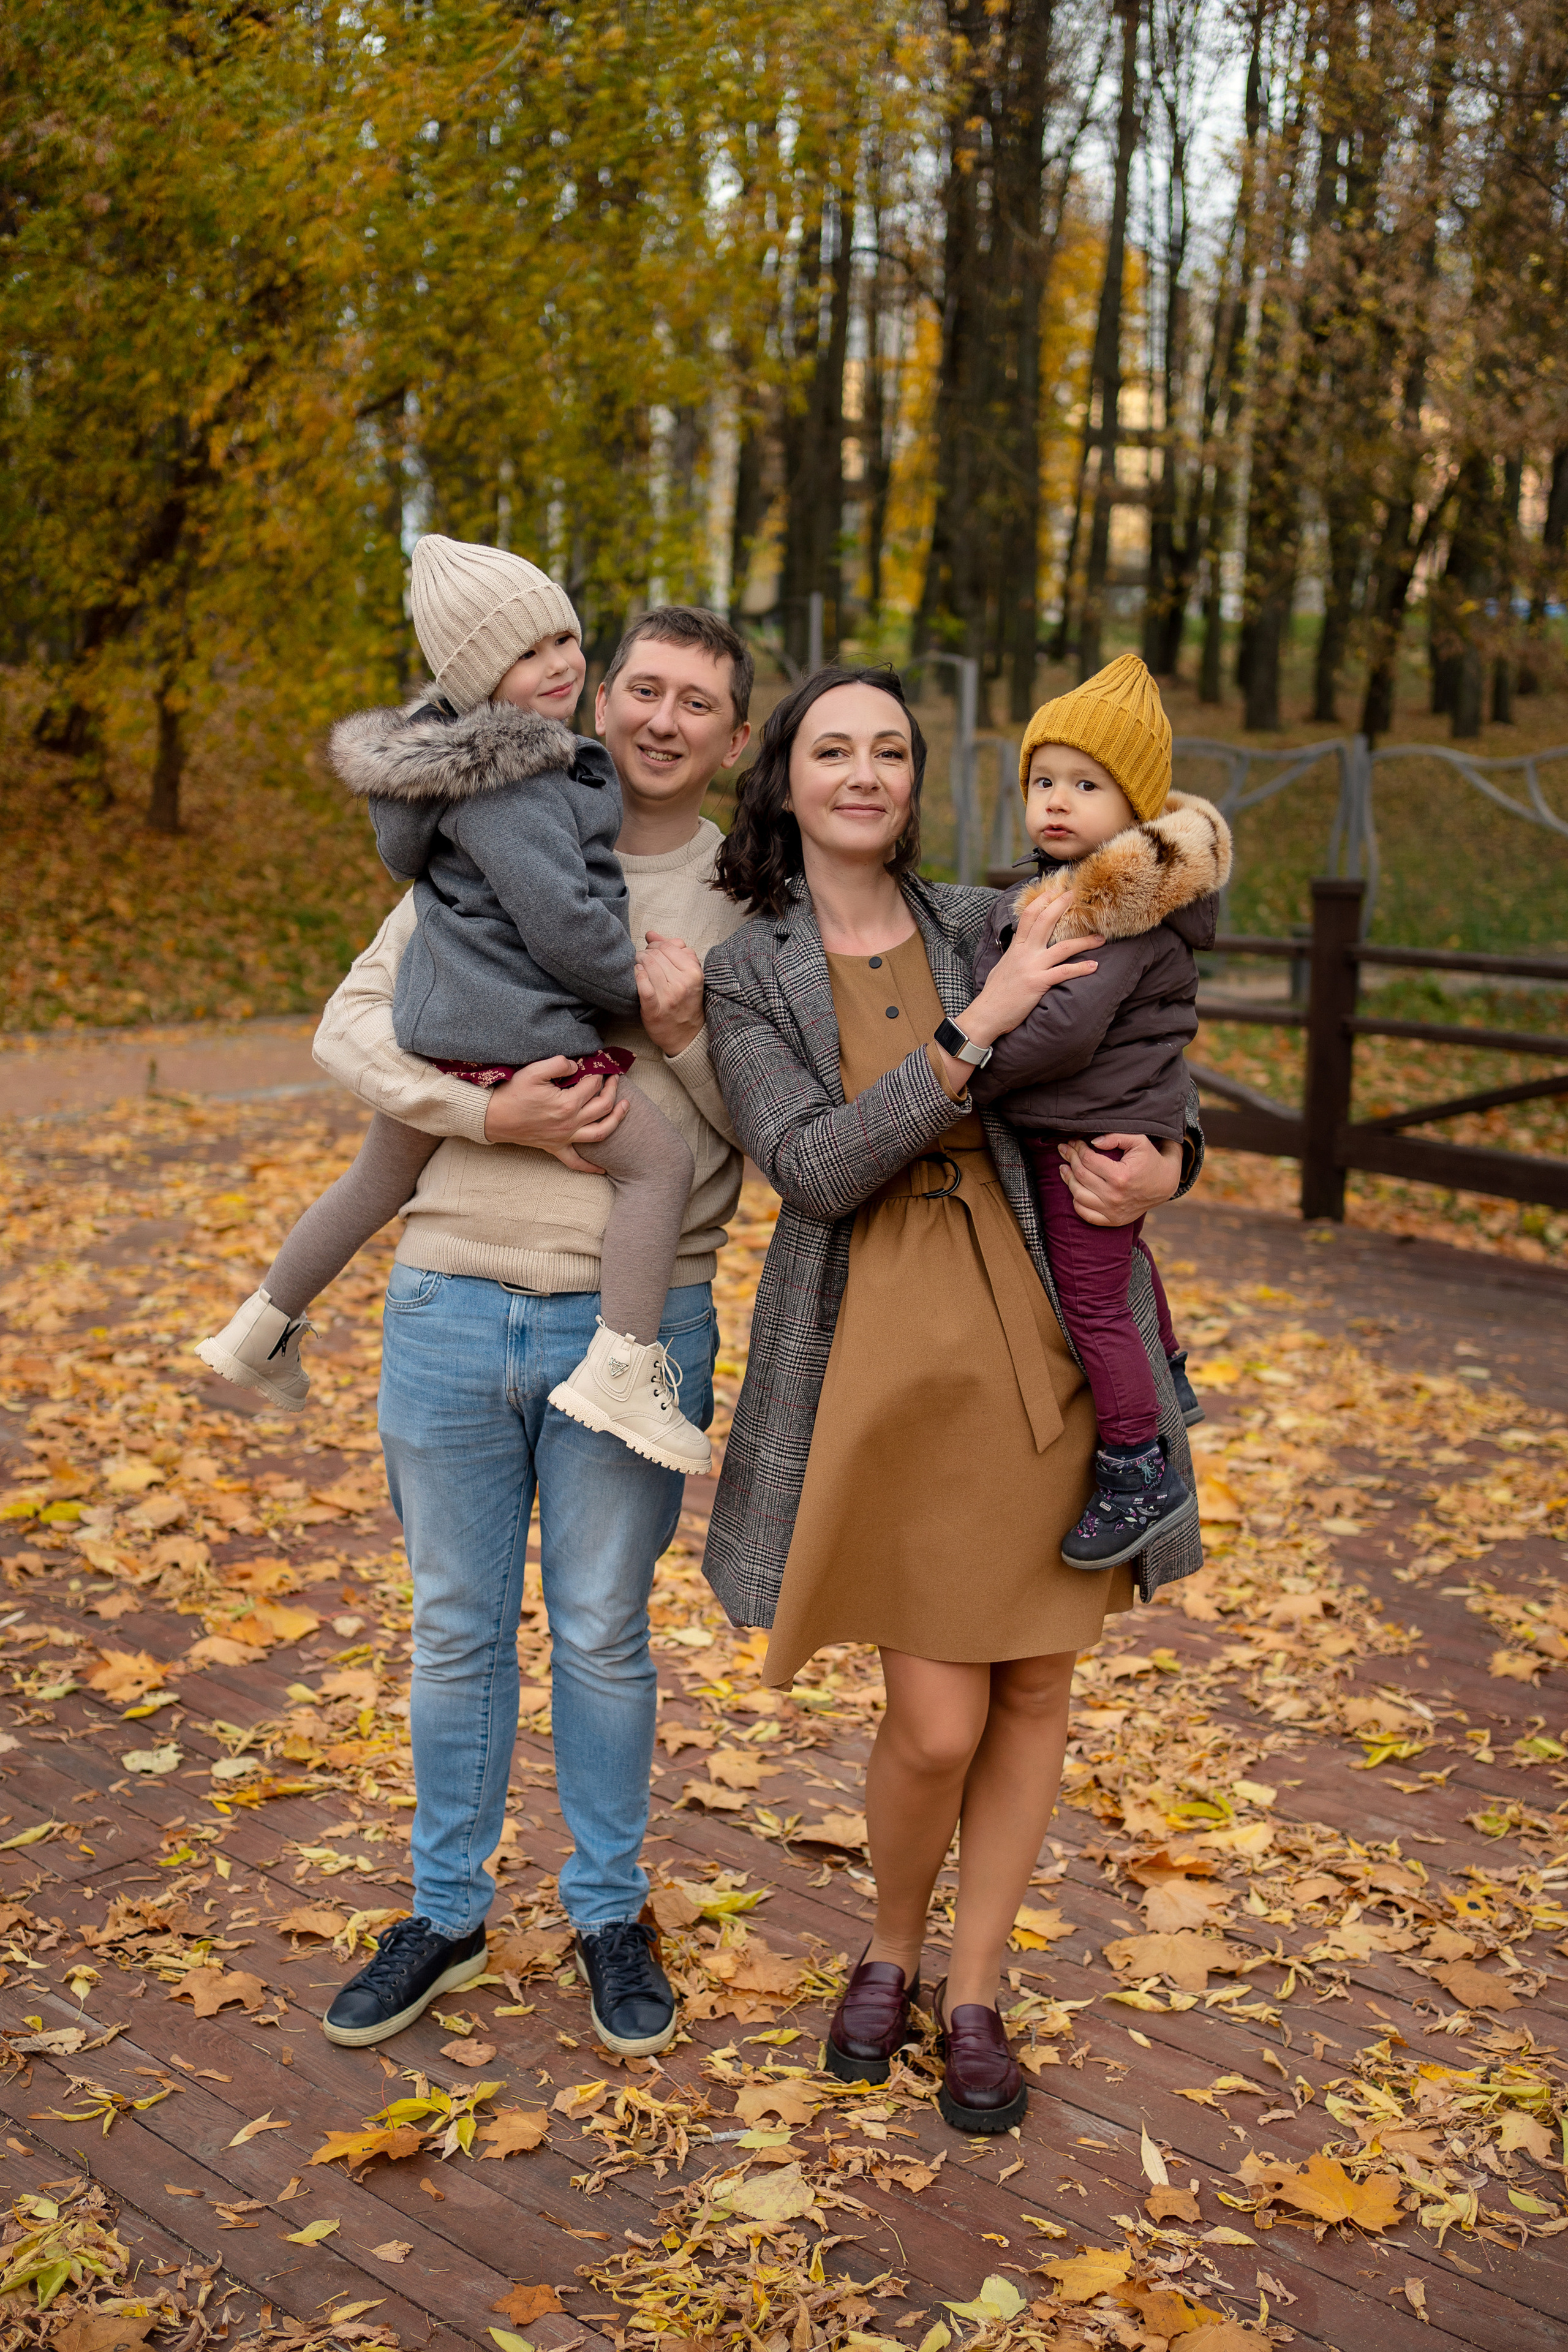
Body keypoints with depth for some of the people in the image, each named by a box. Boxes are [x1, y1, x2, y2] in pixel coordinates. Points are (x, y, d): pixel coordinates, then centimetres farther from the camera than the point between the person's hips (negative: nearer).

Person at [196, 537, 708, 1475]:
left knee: (380, 1180, 26)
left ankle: (263, 1328, 42)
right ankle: (622, 1371, -12)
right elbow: (563, 923, -21)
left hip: (435, 1028, 11)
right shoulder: (505, 782, -18)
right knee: (660, 1158, -7)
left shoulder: (517, 751, 14)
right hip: (517, 1033, -11)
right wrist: (651, 992, -7)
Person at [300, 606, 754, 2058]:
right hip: (451, 1300, 1)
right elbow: (350, 1027, 1)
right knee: (457, 1630, 13)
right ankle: (446, 1916, 30)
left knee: (602, 1637, 11)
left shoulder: (749, 905, 2)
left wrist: (687, 1040, -17)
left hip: (633, 1321, -1)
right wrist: (484, 1112, -14)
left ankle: (610, 1914, 30)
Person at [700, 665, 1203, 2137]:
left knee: (1034, 1687, 8)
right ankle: (891, 1950, 28)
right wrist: (981, 1026, -19)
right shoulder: (744, 976, 0)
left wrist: (1169, 1158, -7)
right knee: (937, 1724, -4)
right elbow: (814, 1170, -14)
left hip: (1038, 1339, 3)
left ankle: (973, 1995, 28)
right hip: (884, 1356, -3)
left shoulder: (987, 927, 6)